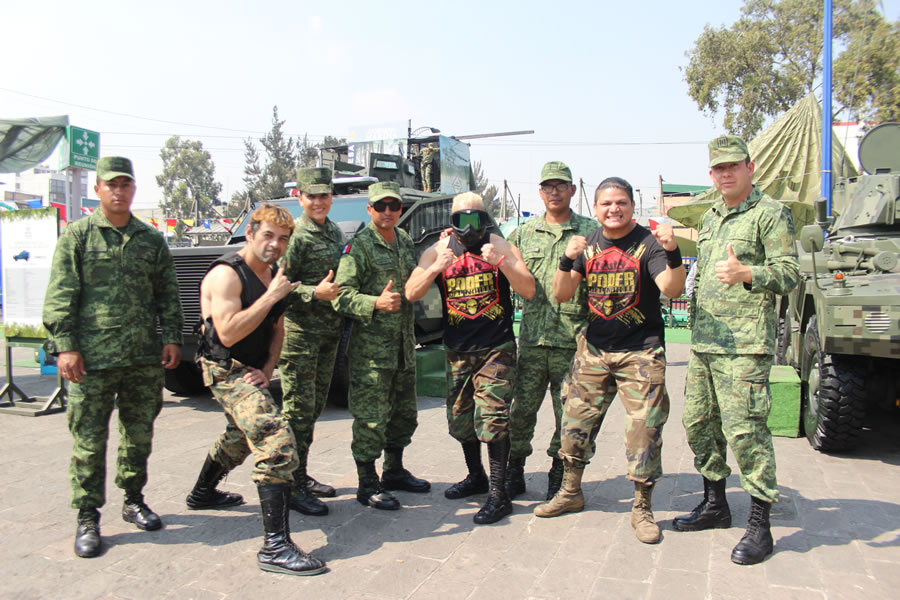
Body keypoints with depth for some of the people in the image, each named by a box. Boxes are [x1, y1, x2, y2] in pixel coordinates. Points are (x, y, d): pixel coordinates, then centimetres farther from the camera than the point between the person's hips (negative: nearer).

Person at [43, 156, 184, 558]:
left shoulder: (152, 239, 11)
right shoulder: (77, 235, 2)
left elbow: (168, 294, 13)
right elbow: (60, 296, -2)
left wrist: (171, 337, 4)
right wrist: (65, 346, -10)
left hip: (144, 358, 3)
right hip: (92, 359, -3)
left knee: (139, 435, 13)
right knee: (89, 441, 2)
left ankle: (133, 501, 29)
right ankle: (87, 518, 15)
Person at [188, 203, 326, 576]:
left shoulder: (274, 275, 8)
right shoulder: (227, 273, -18)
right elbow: (228, 333, -28)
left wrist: (267, 368, -4)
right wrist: (272, 296, -25)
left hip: (252, 372, 10)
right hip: (227, 372, -10)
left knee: (241, 436, 31)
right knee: (278, 443, -23)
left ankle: (202, 491, 59)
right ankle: (275, 548, -23)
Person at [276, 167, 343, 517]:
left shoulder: (335, 233, 13)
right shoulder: (295, 235, -11)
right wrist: (314, 293, -27)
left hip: (330, 331, 8)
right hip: (300, 330, -8)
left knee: (314, 407, 14)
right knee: (298, 410, -4)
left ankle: (303, 477, 26)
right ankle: (293, 487, 5)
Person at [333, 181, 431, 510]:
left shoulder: (405, 241, 12)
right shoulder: (359, 245, -10)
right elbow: (341, 294, -17)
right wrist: (376, 303, -29)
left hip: (404, 342, 8)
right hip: (371, 345, -8)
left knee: (404, 412, 17)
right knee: (371, 418, -2)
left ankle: (394, 471, 34)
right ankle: (368, 484, 11)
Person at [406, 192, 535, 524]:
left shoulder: (500, 247, -4)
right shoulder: (437, 251, 4)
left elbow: (529, 291, -12)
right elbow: (411, 294, -5)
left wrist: (501, 262, -26)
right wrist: (435, 268, -21)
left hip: (496, 349, -4)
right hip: (457, 350, 4)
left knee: (492, 418, -11)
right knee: (460, 420, 15)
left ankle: (498, 493, 0)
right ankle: (476, 477, 36)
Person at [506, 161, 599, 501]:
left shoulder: (590, 231, 5)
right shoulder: (524, 233, 12)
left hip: (573, 337, -1)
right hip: (532, 336, 2)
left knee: (569, 412, 7)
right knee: (521, 408, 6)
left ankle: (559, 472, 24)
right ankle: (515, 470, 21)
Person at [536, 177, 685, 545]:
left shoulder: (648, 243, -6)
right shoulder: (588, 245, 6)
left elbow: (672, 289, -20)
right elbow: (562, 295, 0)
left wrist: (673, 253, -37)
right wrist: (567, 260, -18)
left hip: (641, 352, -4)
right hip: (594, 349, 4)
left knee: (644, 429, -3)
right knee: (576, 421, 8)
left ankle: (642, 508, 15)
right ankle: (570, 492, 28)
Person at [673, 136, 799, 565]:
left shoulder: (770, 213, -2)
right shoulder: (710, 219, 20)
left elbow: (790, 274, -11)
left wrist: (745, 273, -26)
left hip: (745, 345, -8)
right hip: (703, 343, 8)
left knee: (745, 430, -8)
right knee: (699, 424, 11)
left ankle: (759, 525, 5)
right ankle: (714, 505, 27)